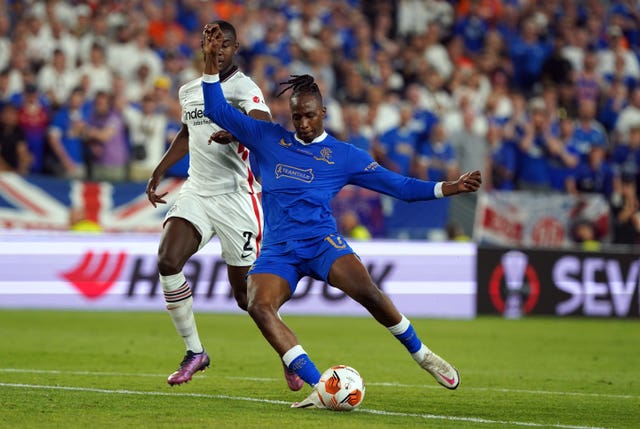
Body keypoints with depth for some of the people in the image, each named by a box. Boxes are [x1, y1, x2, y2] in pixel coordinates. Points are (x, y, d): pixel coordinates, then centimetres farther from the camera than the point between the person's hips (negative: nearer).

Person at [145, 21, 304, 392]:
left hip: (236, 196, -6)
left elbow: (264, 123, -30)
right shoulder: (189, 91, 13)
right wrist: (159, 172, 27)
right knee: (168, 261, -17)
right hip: (197, 192, 6)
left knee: (246, 290, -3)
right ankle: (195, 353, -3)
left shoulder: (242, 87, -10)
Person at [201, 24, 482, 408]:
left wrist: (449, 188, 2)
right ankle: (321, 388, -32)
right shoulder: (269, 139, 13)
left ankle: (422, 355, -4)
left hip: (322, 241, -2)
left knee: (368, 292, -30)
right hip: (278, 250, 2)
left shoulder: (345, 156, 10)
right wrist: (211, 60, 4)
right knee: (259, 306, -30)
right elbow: (218, 110, 14)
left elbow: (398, 185, 11)